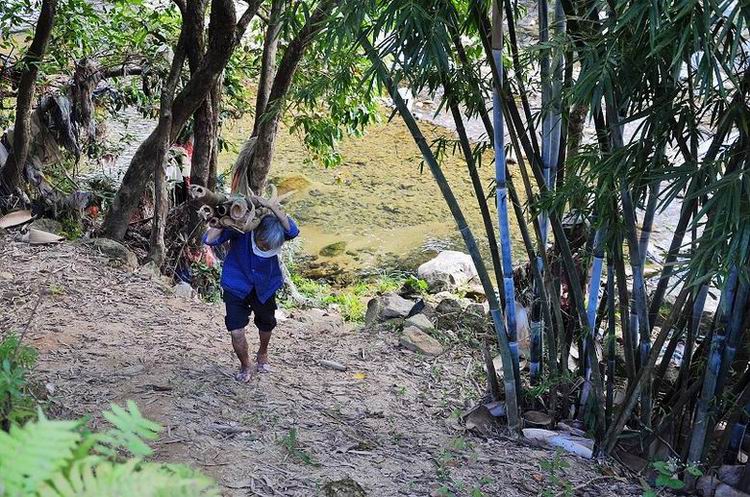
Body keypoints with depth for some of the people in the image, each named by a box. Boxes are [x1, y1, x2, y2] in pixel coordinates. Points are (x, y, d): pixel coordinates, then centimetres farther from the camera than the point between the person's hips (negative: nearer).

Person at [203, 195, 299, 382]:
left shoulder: (276, 232, -25)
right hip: (236, 287, -2)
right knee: (236, 332, -10)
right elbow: (209, 239, -34)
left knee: (266, 325, 22)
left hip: (264, 286, 2)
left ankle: (262, 354, 55)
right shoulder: (240, 229, -29)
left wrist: (272, 206, -50)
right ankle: (245, 366, 19)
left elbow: (293, 231, -48)